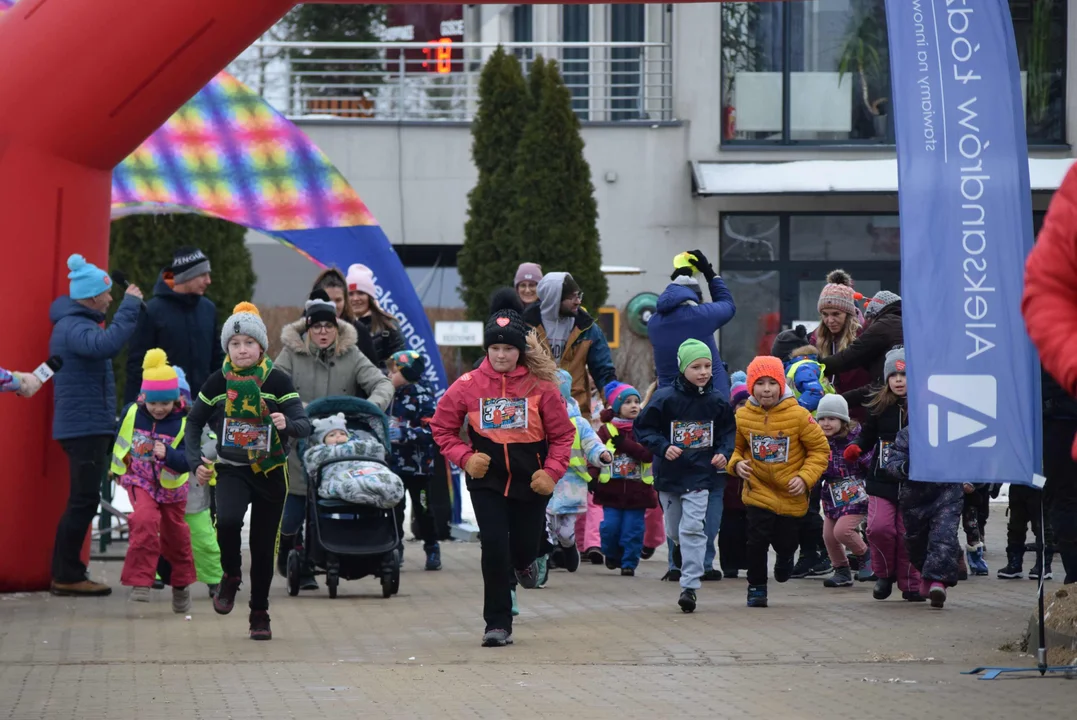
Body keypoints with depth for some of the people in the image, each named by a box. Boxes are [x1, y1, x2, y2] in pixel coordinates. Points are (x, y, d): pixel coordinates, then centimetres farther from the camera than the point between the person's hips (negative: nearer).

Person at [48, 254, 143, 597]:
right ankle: (67, 577, -7)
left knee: (84, 500, 15)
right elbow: (107, 344, -36)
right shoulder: (72, 328, -18)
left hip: (89, 427, 11)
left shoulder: (77, 324, 17)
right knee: (84, 501, -9)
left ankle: (66, 572, 20)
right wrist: (129, 306, -30)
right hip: (84, 425, -11)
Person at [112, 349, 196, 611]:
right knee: (145, 521, -27)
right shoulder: (131, 413, -10)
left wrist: (168, 454, -44)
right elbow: (120, 440, 11)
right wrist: (117, 468, 21)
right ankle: (140, 582, -25)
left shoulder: (184, 423, -17)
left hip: (172, 486, 0)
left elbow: (188, 461, -26)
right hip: (140, 481, 0)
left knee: (175, 535, 14)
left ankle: (181, 584, 37)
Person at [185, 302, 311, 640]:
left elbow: (304, 426, -14)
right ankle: (231, 577, -1)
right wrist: (196, 462, -4)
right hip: (231, 470, 0)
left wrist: (288, 425, -37)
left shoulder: (278, 381, -7)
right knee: (228, 520, -29)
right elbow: (194, 422, 9)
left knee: (264, 546, 5)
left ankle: (260, 615, 21)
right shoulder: (218, 382, -3)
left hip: (270, 472, 0)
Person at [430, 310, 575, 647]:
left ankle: (524, 562, 52)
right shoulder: (468, 385, -5)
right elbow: (442, 428, 5)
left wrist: (552, 471, -11)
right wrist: (465, 457, -10)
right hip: (487, 482, 0)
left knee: (524, 547, 10)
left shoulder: (540, 386, -6)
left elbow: (563, 433, 1)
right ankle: (498, 624, 0)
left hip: (530, 481, 1)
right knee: (494, 548, -10)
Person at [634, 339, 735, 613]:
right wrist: (663, 447, -19)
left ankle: (689, 586, -11)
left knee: (692, 528, -12)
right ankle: (681, 547, 52)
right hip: (669, 475, 1)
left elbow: (729, 432, 10)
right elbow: (643, 428, -4)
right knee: (675, 530, 15)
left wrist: (724, 452, -9)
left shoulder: (716, 402, -2)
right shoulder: (665, 398, -10)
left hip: (700, 475, -1)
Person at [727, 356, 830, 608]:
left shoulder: (799, 415, -13)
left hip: (791, 495, -1)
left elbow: (820, 450, -5)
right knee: (757, 540, -12)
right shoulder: (742, 417, -6)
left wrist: (805, 477, -16)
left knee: (785, 543, 9)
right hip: (758, 491, 1)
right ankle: (756, 586, 10)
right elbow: (735, 447, 11)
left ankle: (784, 560, 47)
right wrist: (737, 463, -11)